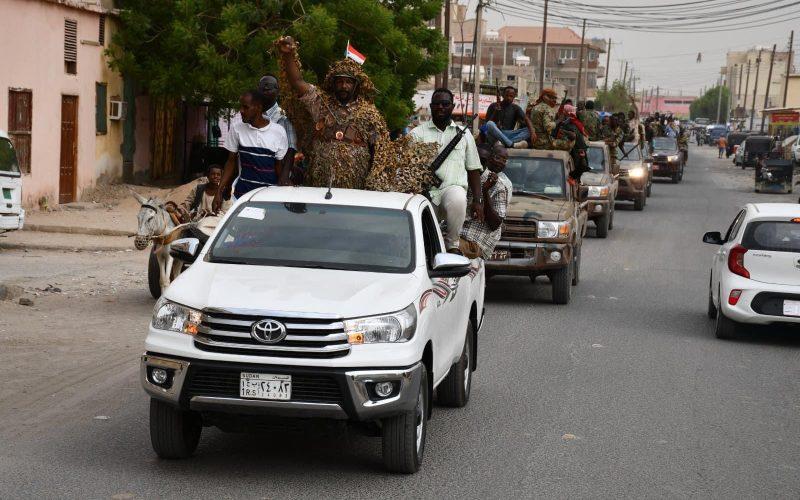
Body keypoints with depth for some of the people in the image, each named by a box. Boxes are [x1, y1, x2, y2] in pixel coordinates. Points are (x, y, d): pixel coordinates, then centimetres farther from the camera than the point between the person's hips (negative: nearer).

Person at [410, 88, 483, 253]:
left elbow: (473, 170, 18)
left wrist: (477, 201, 7)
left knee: (458, 200, -37)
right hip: (424, 190, 0)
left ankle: (452, 244, -17)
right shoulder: (418, 133, 13)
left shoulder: (464, 134, 19)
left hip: (453, 187, 0)